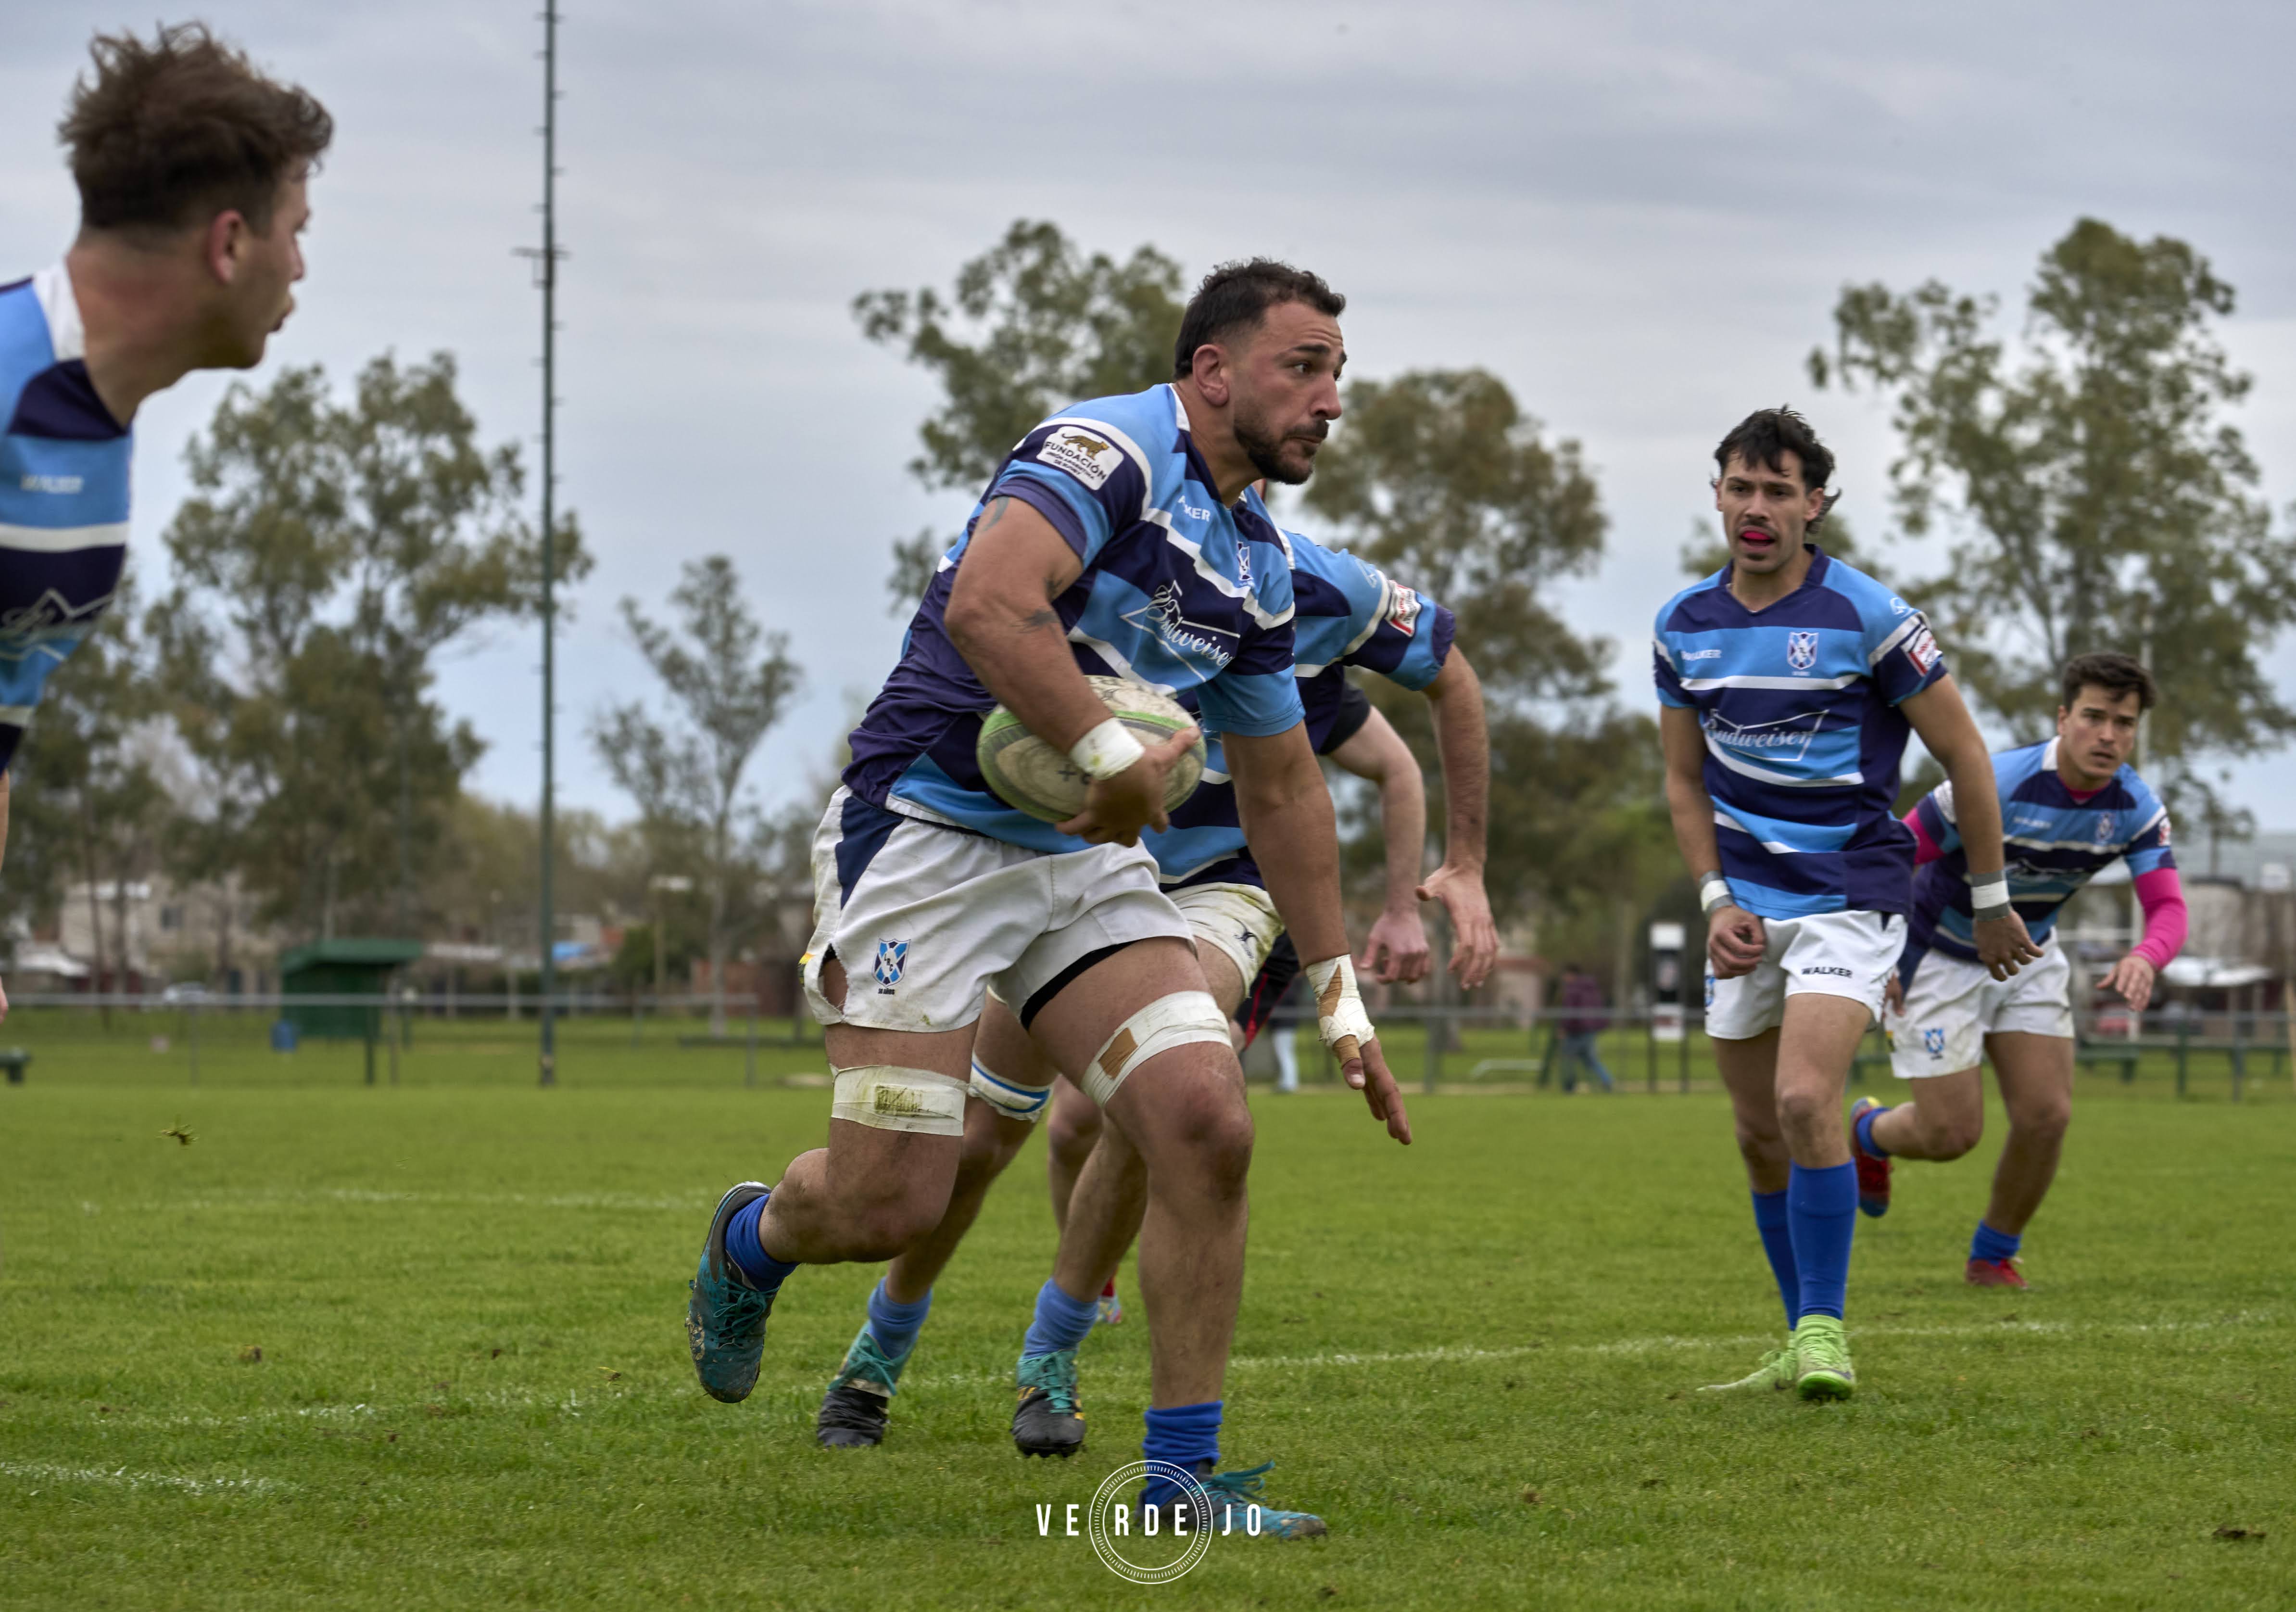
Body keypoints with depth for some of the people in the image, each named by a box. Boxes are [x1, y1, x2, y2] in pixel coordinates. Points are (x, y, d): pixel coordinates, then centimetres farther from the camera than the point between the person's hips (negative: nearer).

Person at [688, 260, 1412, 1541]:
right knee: (892, 1203, -10)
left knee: (1209, 1125, -13)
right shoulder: (1113, 453, -14)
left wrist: (1342, 997, 21)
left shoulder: (1258, 561, 13)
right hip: (929, 825, -7)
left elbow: (1283, 786, 22)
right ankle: (754, 1239, 29)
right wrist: (1118, 756, -27)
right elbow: (988, 604, -32)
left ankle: (1182, 1480, -5)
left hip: (1089, 858, 8)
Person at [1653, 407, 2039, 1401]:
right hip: (1747, 908, 5)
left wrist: (1990, 904, 2)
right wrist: (1716, 900, 2)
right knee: (1759, 1136, 7)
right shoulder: (1685, 626, 4)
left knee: (1804, 1100, -23)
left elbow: (1963, 756, -3)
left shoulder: (1866, 616, -11)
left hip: (1851, 897, -5)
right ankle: (1803, 1346, 19)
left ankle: (1824, 1327, -12)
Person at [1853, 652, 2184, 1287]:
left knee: (2046, 1115, -6)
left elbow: (2169, 908, -21)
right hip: (1940, 957, -5)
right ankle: (1867, 1132, 31)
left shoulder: (2136, 806, -15)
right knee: (1952, 1133, -6)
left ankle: (1994, 1257, 18)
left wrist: (2145, 958, -44)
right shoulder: (1994, 785, -31)